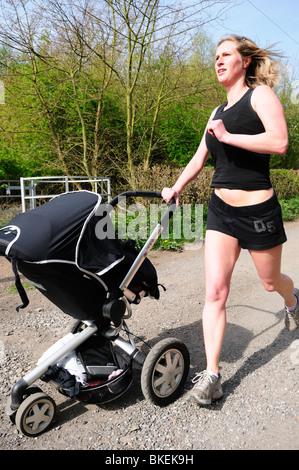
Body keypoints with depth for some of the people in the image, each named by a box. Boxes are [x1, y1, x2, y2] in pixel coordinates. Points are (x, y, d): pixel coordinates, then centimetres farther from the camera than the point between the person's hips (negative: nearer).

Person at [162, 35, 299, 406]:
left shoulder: (260, 94, -3)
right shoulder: (218, 111, 16)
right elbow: (200, 156, 22)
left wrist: (228, 136, -20)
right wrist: (176, 188, 11)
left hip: (258, 210, -5)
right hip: (221, 210, 5)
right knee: (214, 292, -6)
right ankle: (211, 375, 1)